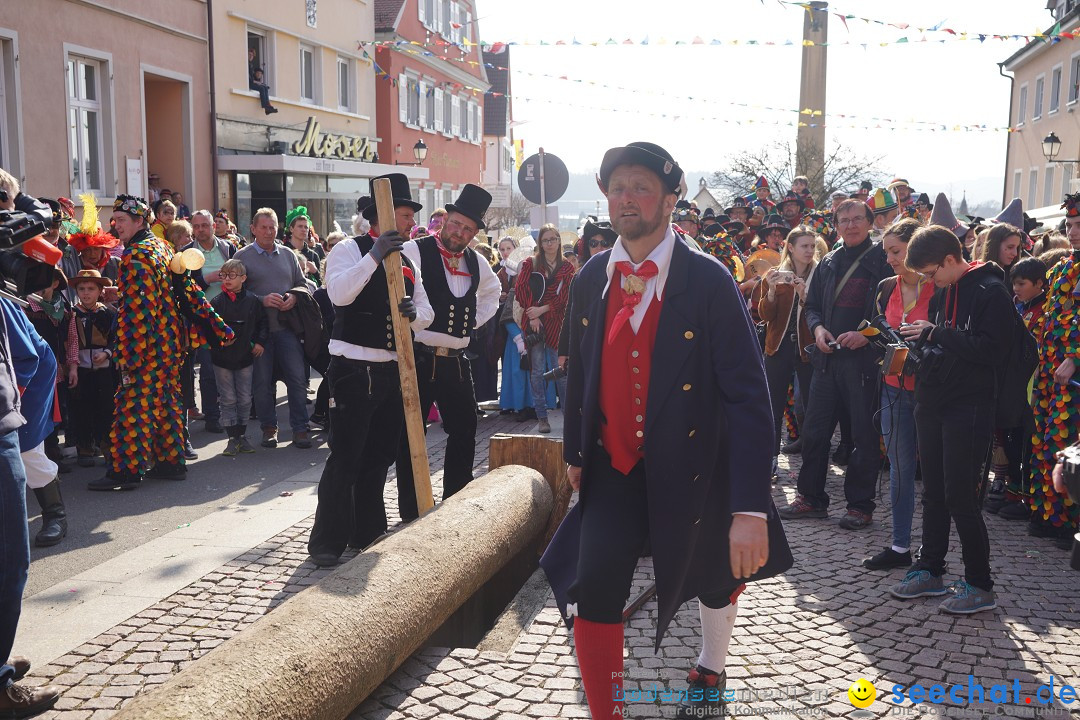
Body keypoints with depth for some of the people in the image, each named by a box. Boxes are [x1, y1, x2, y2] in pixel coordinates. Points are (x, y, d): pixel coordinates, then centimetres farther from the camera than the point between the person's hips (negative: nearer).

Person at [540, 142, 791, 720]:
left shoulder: (708, 282, -18)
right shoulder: (592, 279, -3)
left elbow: (748, 396, -21)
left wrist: (751, 509, -27)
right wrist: (575, 451, 18)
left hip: (691, 470, -2)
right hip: (613, 470, 2)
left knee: (715, 577, 21)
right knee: (591, 592, -12)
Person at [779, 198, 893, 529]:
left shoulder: (882, 260, -2)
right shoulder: (828, 263, 14)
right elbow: (812, 305, 20)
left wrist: (867, 334, -19)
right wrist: (817, 328, 0)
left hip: (865, 359, -5)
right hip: (828, 358, 5)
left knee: (865, 434, 2)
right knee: (814, 430, 8)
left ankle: (860, 505, 14)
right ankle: (812, 498, 20)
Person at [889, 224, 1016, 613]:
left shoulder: (991, 292, -11)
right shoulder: (943, 293, 13)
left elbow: (990, 350, -20)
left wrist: (936, 333, -21)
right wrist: (919, 342, 1)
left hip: (969, 408, -8)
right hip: (933, 404, 8)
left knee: (960, 497, -5)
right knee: (934, 493, 13)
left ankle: (980, 586, 7)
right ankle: (929, 571, 24)